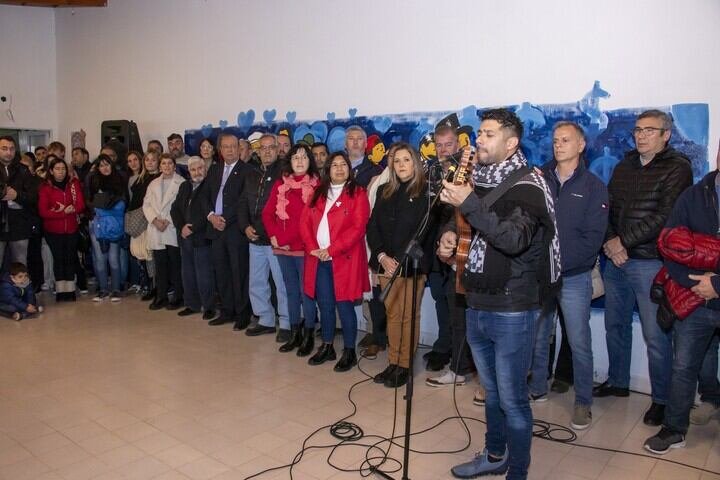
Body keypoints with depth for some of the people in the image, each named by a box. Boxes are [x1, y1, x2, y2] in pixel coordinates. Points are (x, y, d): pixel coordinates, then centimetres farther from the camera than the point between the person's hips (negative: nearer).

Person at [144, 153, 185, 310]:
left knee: (175, 265, -1)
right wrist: (155, 220, -5)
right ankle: (161, 296, 15)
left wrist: (168, 220, -13)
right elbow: (146, 204, 11)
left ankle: (178, 297, 8)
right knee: (160, 265, 7)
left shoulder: (181, 183, 0)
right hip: (156, 231, 4)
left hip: (174, 229, -4)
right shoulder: (153, 184, 18)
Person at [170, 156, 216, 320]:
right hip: (184, 237, 7)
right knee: (187, 273, 12)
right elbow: (175, 209, 14)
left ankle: (208, 307, 7)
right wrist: (181, 226, -3)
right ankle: (192, 304, 23)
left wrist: (192, 229, -13)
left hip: (202, 237, -7)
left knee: (204, 274, -4)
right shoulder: (184, 186, 17)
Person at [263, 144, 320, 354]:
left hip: (304, 248, -5)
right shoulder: (280, 184, 11)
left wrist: (287, 238, -11)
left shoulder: (316, 185, -4)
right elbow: (268, 213, 10)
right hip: (283, 248, 5)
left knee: (306, 292, 0)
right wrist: (275, 236, -5)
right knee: (291, 291, 12)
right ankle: (295, 334, 24)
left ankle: (308, 336, 14)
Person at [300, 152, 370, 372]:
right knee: (325, 305, 12)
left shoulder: (358, 193, -2)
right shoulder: (318, 193, 14)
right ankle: (327, 347, 25)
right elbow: (305, 222, 8)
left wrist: (331, 249, -18)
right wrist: (312, 248, -9)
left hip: (344, 259, -5)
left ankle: (349, 352, 13)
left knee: (344, 305, 0)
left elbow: (358, 228, -12)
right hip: (319, 259, 5)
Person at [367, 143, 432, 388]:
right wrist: (382, 256, -5)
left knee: (409, 315, 0)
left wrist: (401, 261, -11)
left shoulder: (426, 191, -2)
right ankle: (393, 362, 18)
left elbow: (426, 230, -8)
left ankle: (405, 365, 11)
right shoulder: (384, 191, 14)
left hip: (413, 265, -4)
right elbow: (372, 226, 10)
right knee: (392, 314, 8)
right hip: (386, 264, 4)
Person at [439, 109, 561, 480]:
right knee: (491, 391, 21)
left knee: (511, 398, 3)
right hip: (477, 306, 7)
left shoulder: (527, 186, -12)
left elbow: (515, 239, -28)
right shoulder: (478, 182, 10)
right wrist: (451, 235, 1)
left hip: (511, 311, -7)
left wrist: (469, 204, -32)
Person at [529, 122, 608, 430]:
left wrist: (557, 261, -15)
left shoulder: (593, 187, 2)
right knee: (537, 338, 11)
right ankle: (537, 389, 29)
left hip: (574, 277, -2)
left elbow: (592, 239, -6)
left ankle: (583, 402, 18)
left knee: (579, 342, 3)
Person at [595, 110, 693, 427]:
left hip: (651, 263, -6)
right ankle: (617, 382, 34)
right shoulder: (625, 166, 14)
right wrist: (610, 242, -7)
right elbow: (607, 207, 9)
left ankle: (662, 399, 16)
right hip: (616, 260, 6)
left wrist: (623, 241, -14)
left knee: (656, 336, -1)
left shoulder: (678, 168, -5)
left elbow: (665, 217, -15)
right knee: (615, 326, 16)